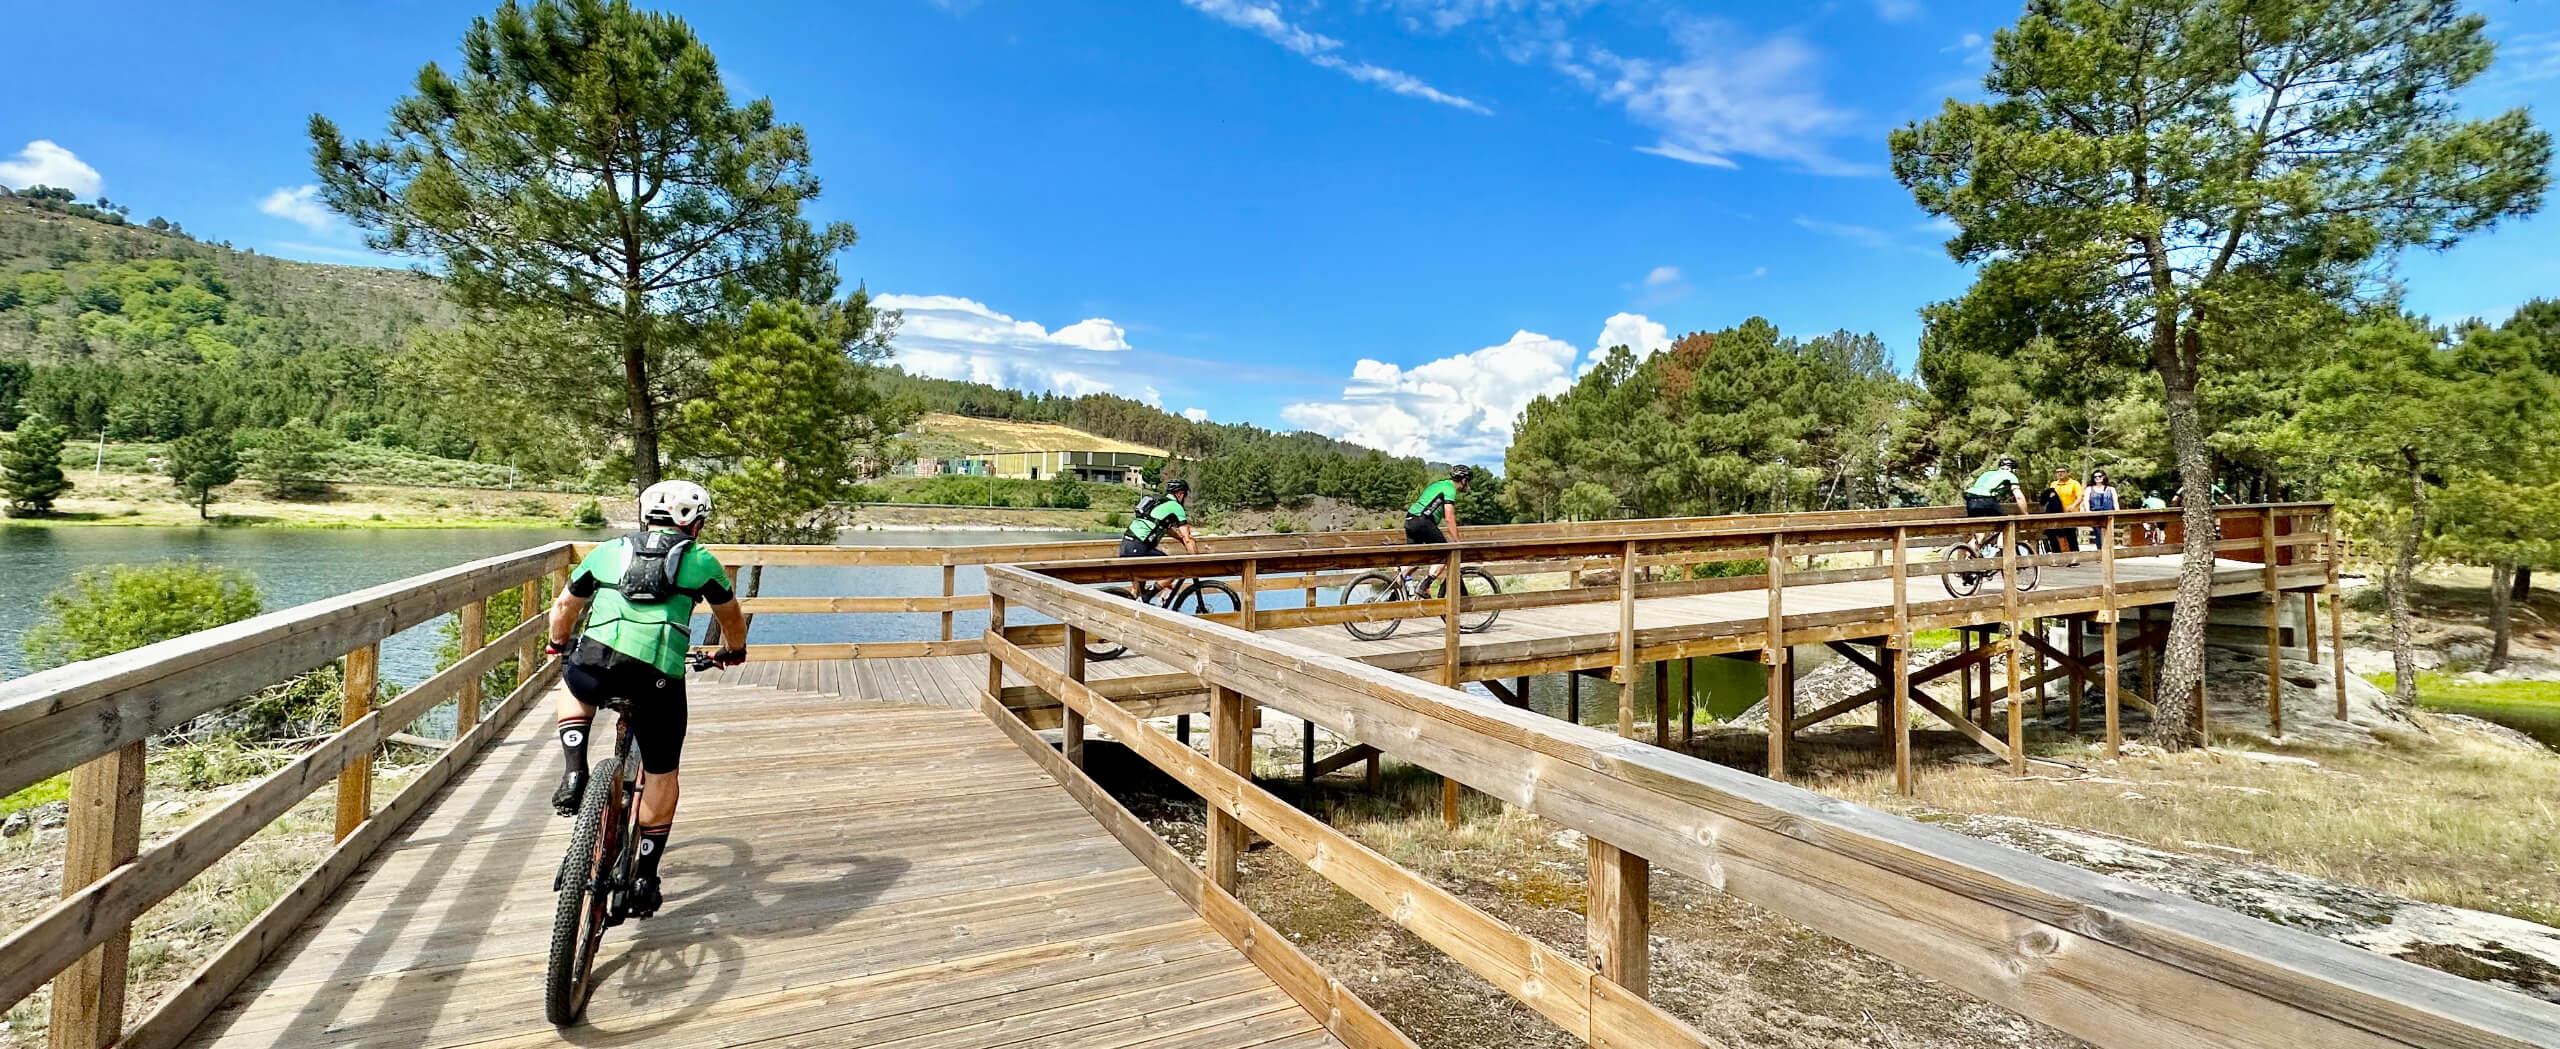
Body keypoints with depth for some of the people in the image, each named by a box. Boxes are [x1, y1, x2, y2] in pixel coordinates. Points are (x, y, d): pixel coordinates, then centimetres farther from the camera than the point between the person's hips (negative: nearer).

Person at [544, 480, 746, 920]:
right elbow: (731, 618, 33)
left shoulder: (607, 550, 23)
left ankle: (574, 774, 20)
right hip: (660, 673, -2)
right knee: (661, 773, 17)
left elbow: (564, 608, 37)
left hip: (595, 660, 2)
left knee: (573, 691, 40)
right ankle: (645, 878, 22)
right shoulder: (701, 560, 18)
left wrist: (559, 643, 58)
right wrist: (733, 652, 54)